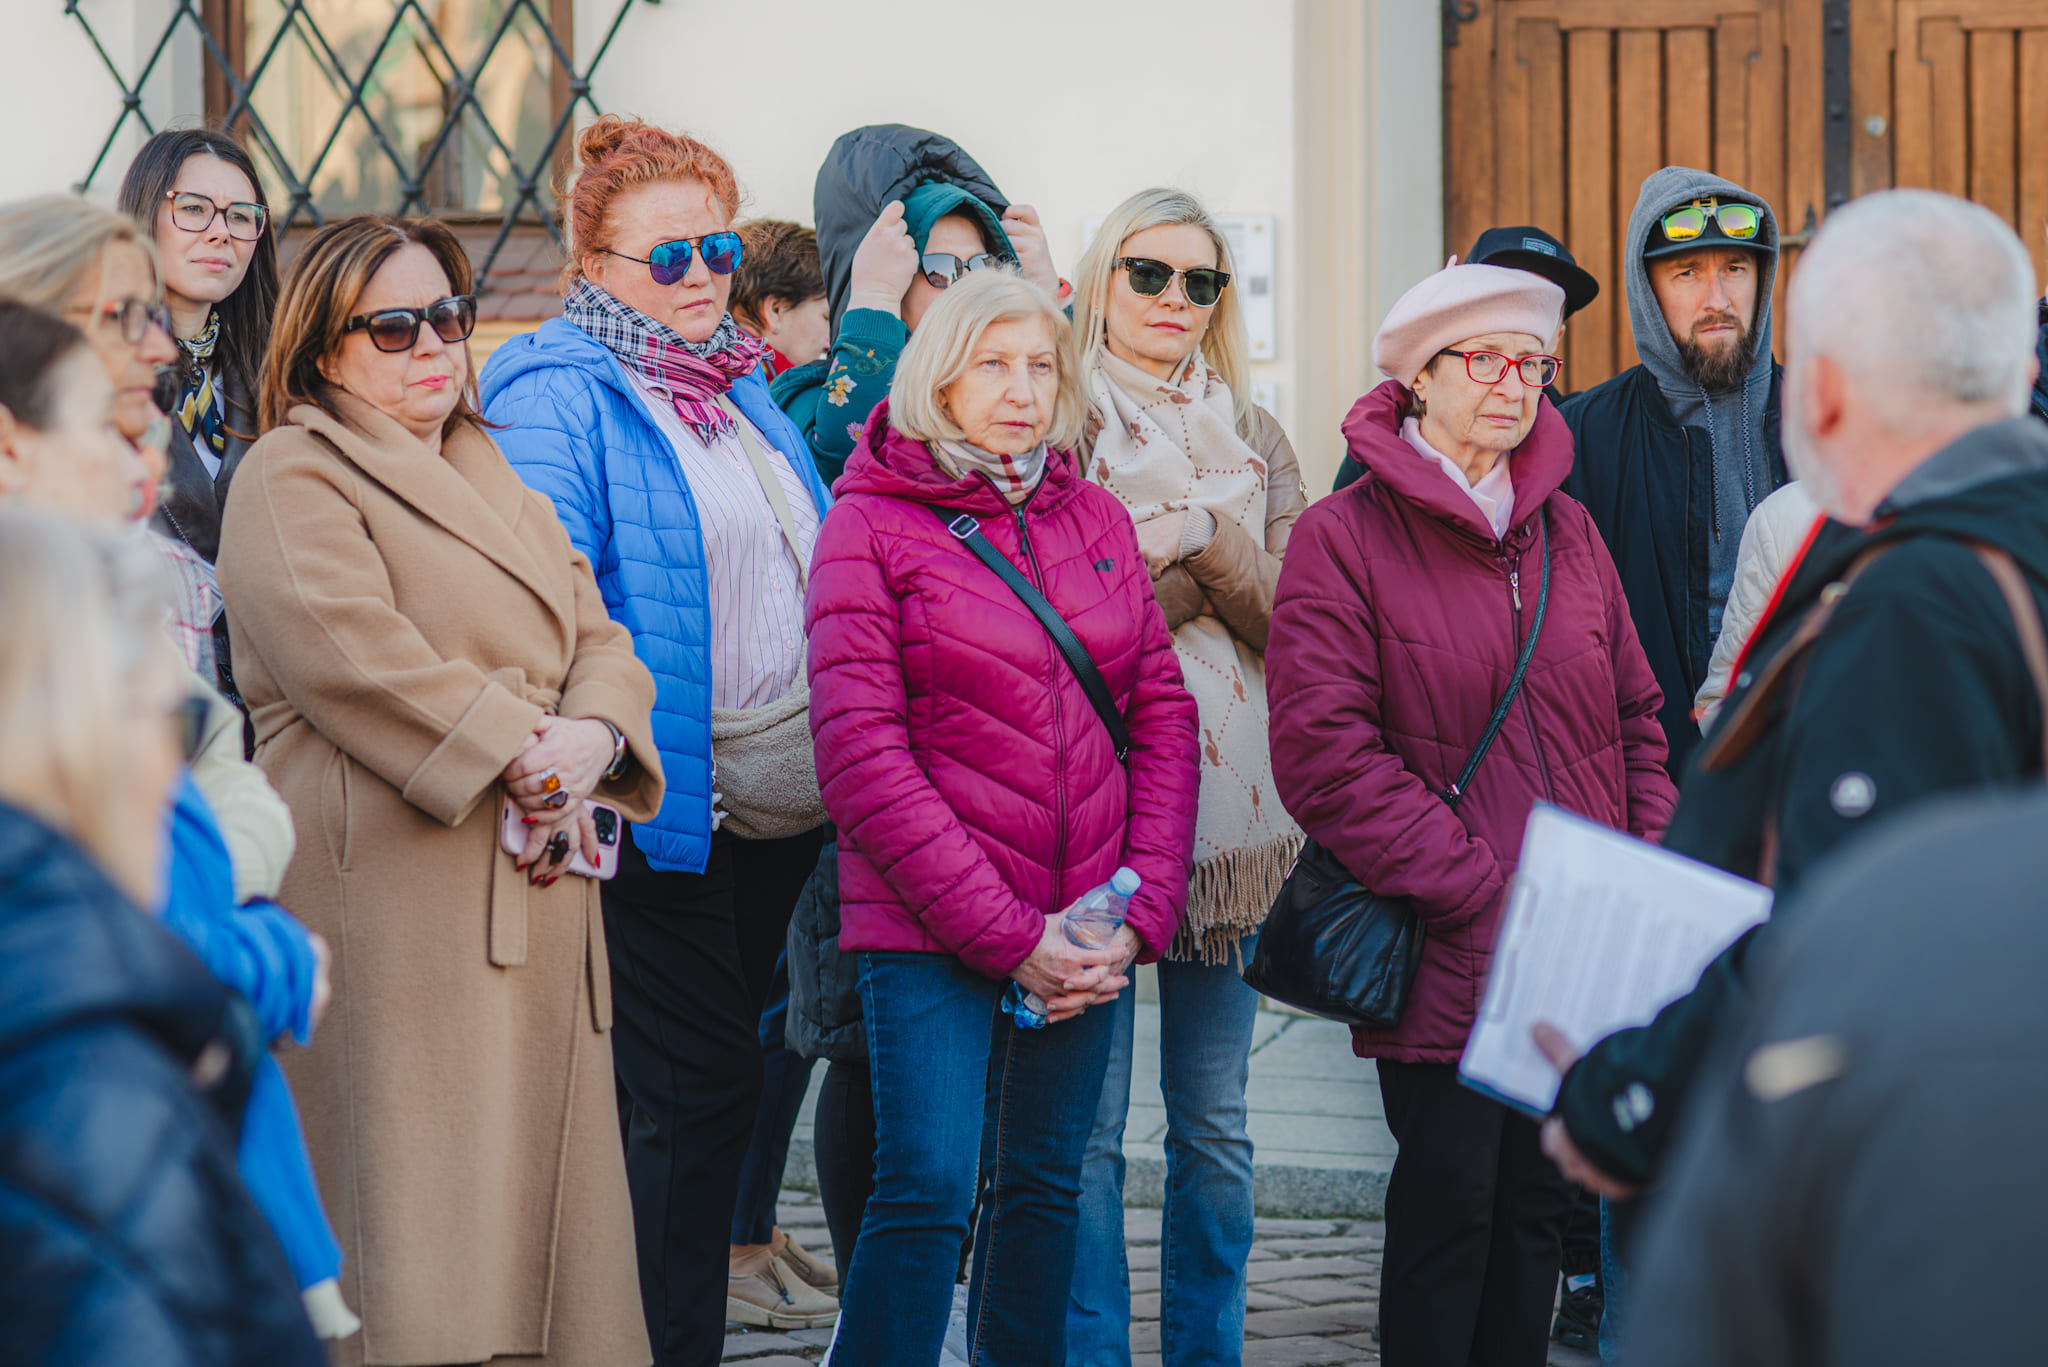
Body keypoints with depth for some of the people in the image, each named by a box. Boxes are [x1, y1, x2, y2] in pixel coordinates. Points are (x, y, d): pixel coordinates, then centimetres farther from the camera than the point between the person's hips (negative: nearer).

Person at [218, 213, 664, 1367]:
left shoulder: (497, 482, 25)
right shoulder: (292, 478, 0)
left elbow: (597, 638, 16)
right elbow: (347, 651, -15)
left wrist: (589, 740, -6)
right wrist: (517, 751, -15)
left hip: (535, 887, 8)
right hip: (398, 898, -8)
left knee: (538, 1206, 5)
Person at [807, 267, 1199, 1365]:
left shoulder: (1095, 519, 11)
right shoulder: (873, 522, -4)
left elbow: (1162, 717, 10)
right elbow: (862, 756, -11)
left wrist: (1139, 914, -4)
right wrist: (1006, 934, -15)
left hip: (1083, 930, 5)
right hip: (928, 927, -5)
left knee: (1045, 1185, 9)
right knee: (927, 1192, -11)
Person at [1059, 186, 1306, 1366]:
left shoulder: (1255, 439, 14)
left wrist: (1196, 546, -11)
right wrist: (1209, 574, -13)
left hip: (1236, 804, 4)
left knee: (1217, 1124, 9)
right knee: (1089, 1125, -2)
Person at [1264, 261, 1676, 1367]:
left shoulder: (1565, 531, 13)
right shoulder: (1343, 539, -6)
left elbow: (1634, 716, 17)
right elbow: (1325, 756, -14)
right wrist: (1475, 891, -17)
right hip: (1443, 960, -6)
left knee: (1539, 1201, 10)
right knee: (1449, 1203, -4)